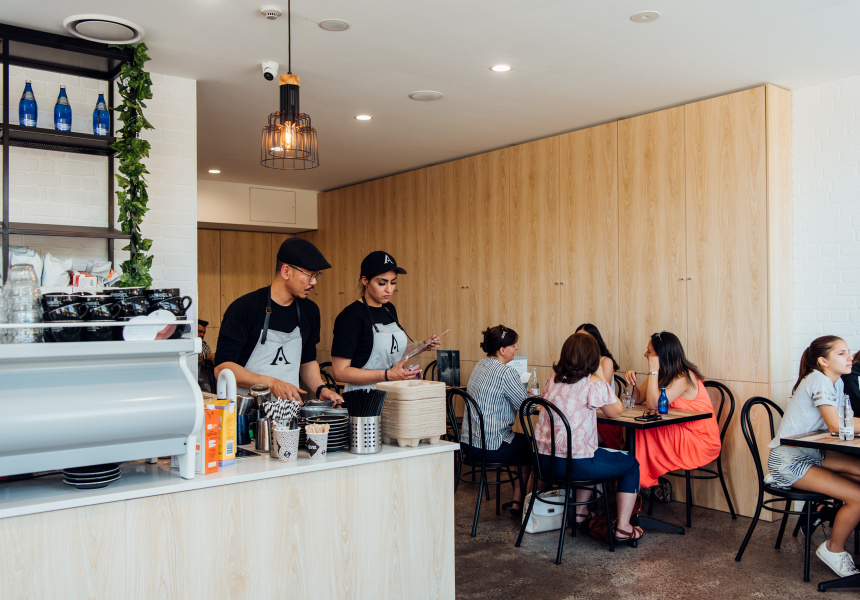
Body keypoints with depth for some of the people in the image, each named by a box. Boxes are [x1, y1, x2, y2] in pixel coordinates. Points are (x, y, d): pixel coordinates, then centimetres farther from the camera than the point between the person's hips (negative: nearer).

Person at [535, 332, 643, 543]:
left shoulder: (554, 379, 7)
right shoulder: (593, 384, -13)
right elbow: (616, 412, 2)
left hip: (544, 460, 7)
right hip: (572, 463, -7)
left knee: (591, 457, 36)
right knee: (632, 464, 15)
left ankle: (581, 511, 38)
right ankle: (623, 528, 15)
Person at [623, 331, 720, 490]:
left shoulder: (684, 377, -20)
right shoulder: (664, 375, 6)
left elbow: (654, 404, -28)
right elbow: (638, 399, 10)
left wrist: (653, 370, -26)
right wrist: (631, 382, -10)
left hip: (701, 442, -8)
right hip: (682, 434, 8)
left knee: (644, 431, -18)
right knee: (637, 427, -10)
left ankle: (645, 482, -1)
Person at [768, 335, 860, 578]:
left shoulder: (837, 383, 10)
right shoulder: (819, 380, -18)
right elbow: (836, 425, -25)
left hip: (810, 454, 9)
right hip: (788, 462, -9)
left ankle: (827, 510, 13)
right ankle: (834, 550, 7)